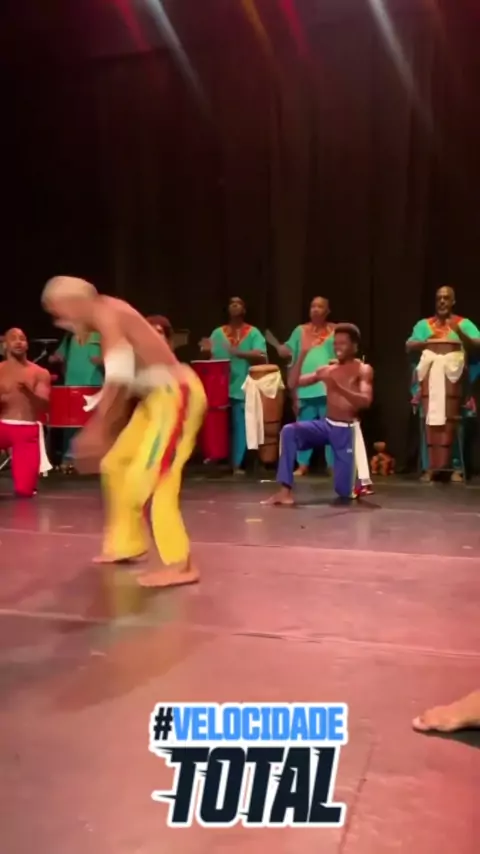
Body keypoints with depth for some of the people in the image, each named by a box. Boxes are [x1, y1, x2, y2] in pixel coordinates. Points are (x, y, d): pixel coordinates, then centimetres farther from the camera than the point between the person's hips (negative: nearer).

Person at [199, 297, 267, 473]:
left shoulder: (253, 333, 5)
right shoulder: (218, 332, 13)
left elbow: (261, 356, -9)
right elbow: (210, 357, 7)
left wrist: (238, 352, -22)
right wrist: (207, 351, -17)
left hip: (242, 388, -1)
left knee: (240, 426, 1)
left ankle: (237, 464, 7)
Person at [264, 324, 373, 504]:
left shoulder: (363, 370, -2)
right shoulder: (327, 370, 8)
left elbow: (365, 401, -19)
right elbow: (293, 383, 3)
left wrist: (339, 388, -33)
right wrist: (303, 355, -7)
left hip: (346, 430, -3)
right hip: (325, 425, 4)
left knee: (344, 491, -6)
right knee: (289, 431, -27)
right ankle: (285, 491, -25)